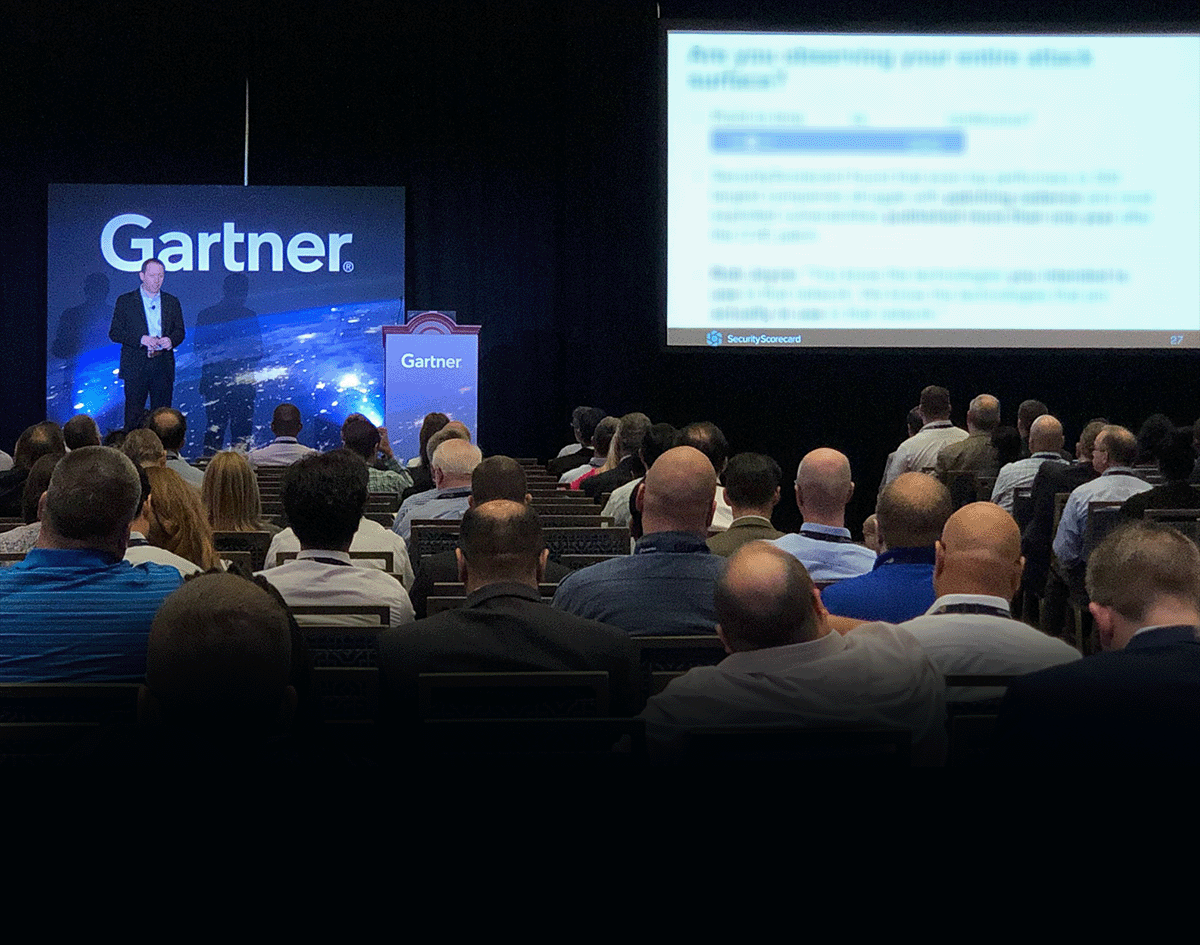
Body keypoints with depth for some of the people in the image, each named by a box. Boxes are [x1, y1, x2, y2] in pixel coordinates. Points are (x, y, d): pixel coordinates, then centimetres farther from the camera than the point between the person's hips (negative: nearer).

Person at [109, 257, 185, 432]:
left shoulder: (172, 302, 14)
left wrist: (171, 340, -10)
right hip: (135, 367, -2)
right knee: (133, 417, -4)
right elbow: (114, 332, 0)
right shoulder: (125, 301, 5)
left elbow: (180, 331, 14)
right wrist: (141, 339, -15)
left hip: (163, 367, 2)